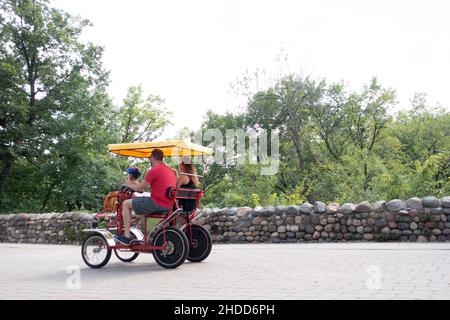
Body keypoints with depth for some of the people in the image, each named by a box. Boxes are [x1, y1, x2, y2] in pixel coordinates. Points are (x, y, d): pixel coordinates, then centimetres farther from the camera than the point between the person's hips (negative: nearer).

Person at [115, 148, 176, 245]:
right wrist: (137, 183, 27)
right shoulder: (170, 170, 14)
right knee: (140, 202, 34)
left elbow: (139, 188, -6)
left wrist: (129, 184, 15)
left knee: (126, 204, 4)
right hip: (168, 205, 9)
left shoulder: (154, 170, -13)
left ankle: (126, 237, 5)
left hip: (157, 203, -9)